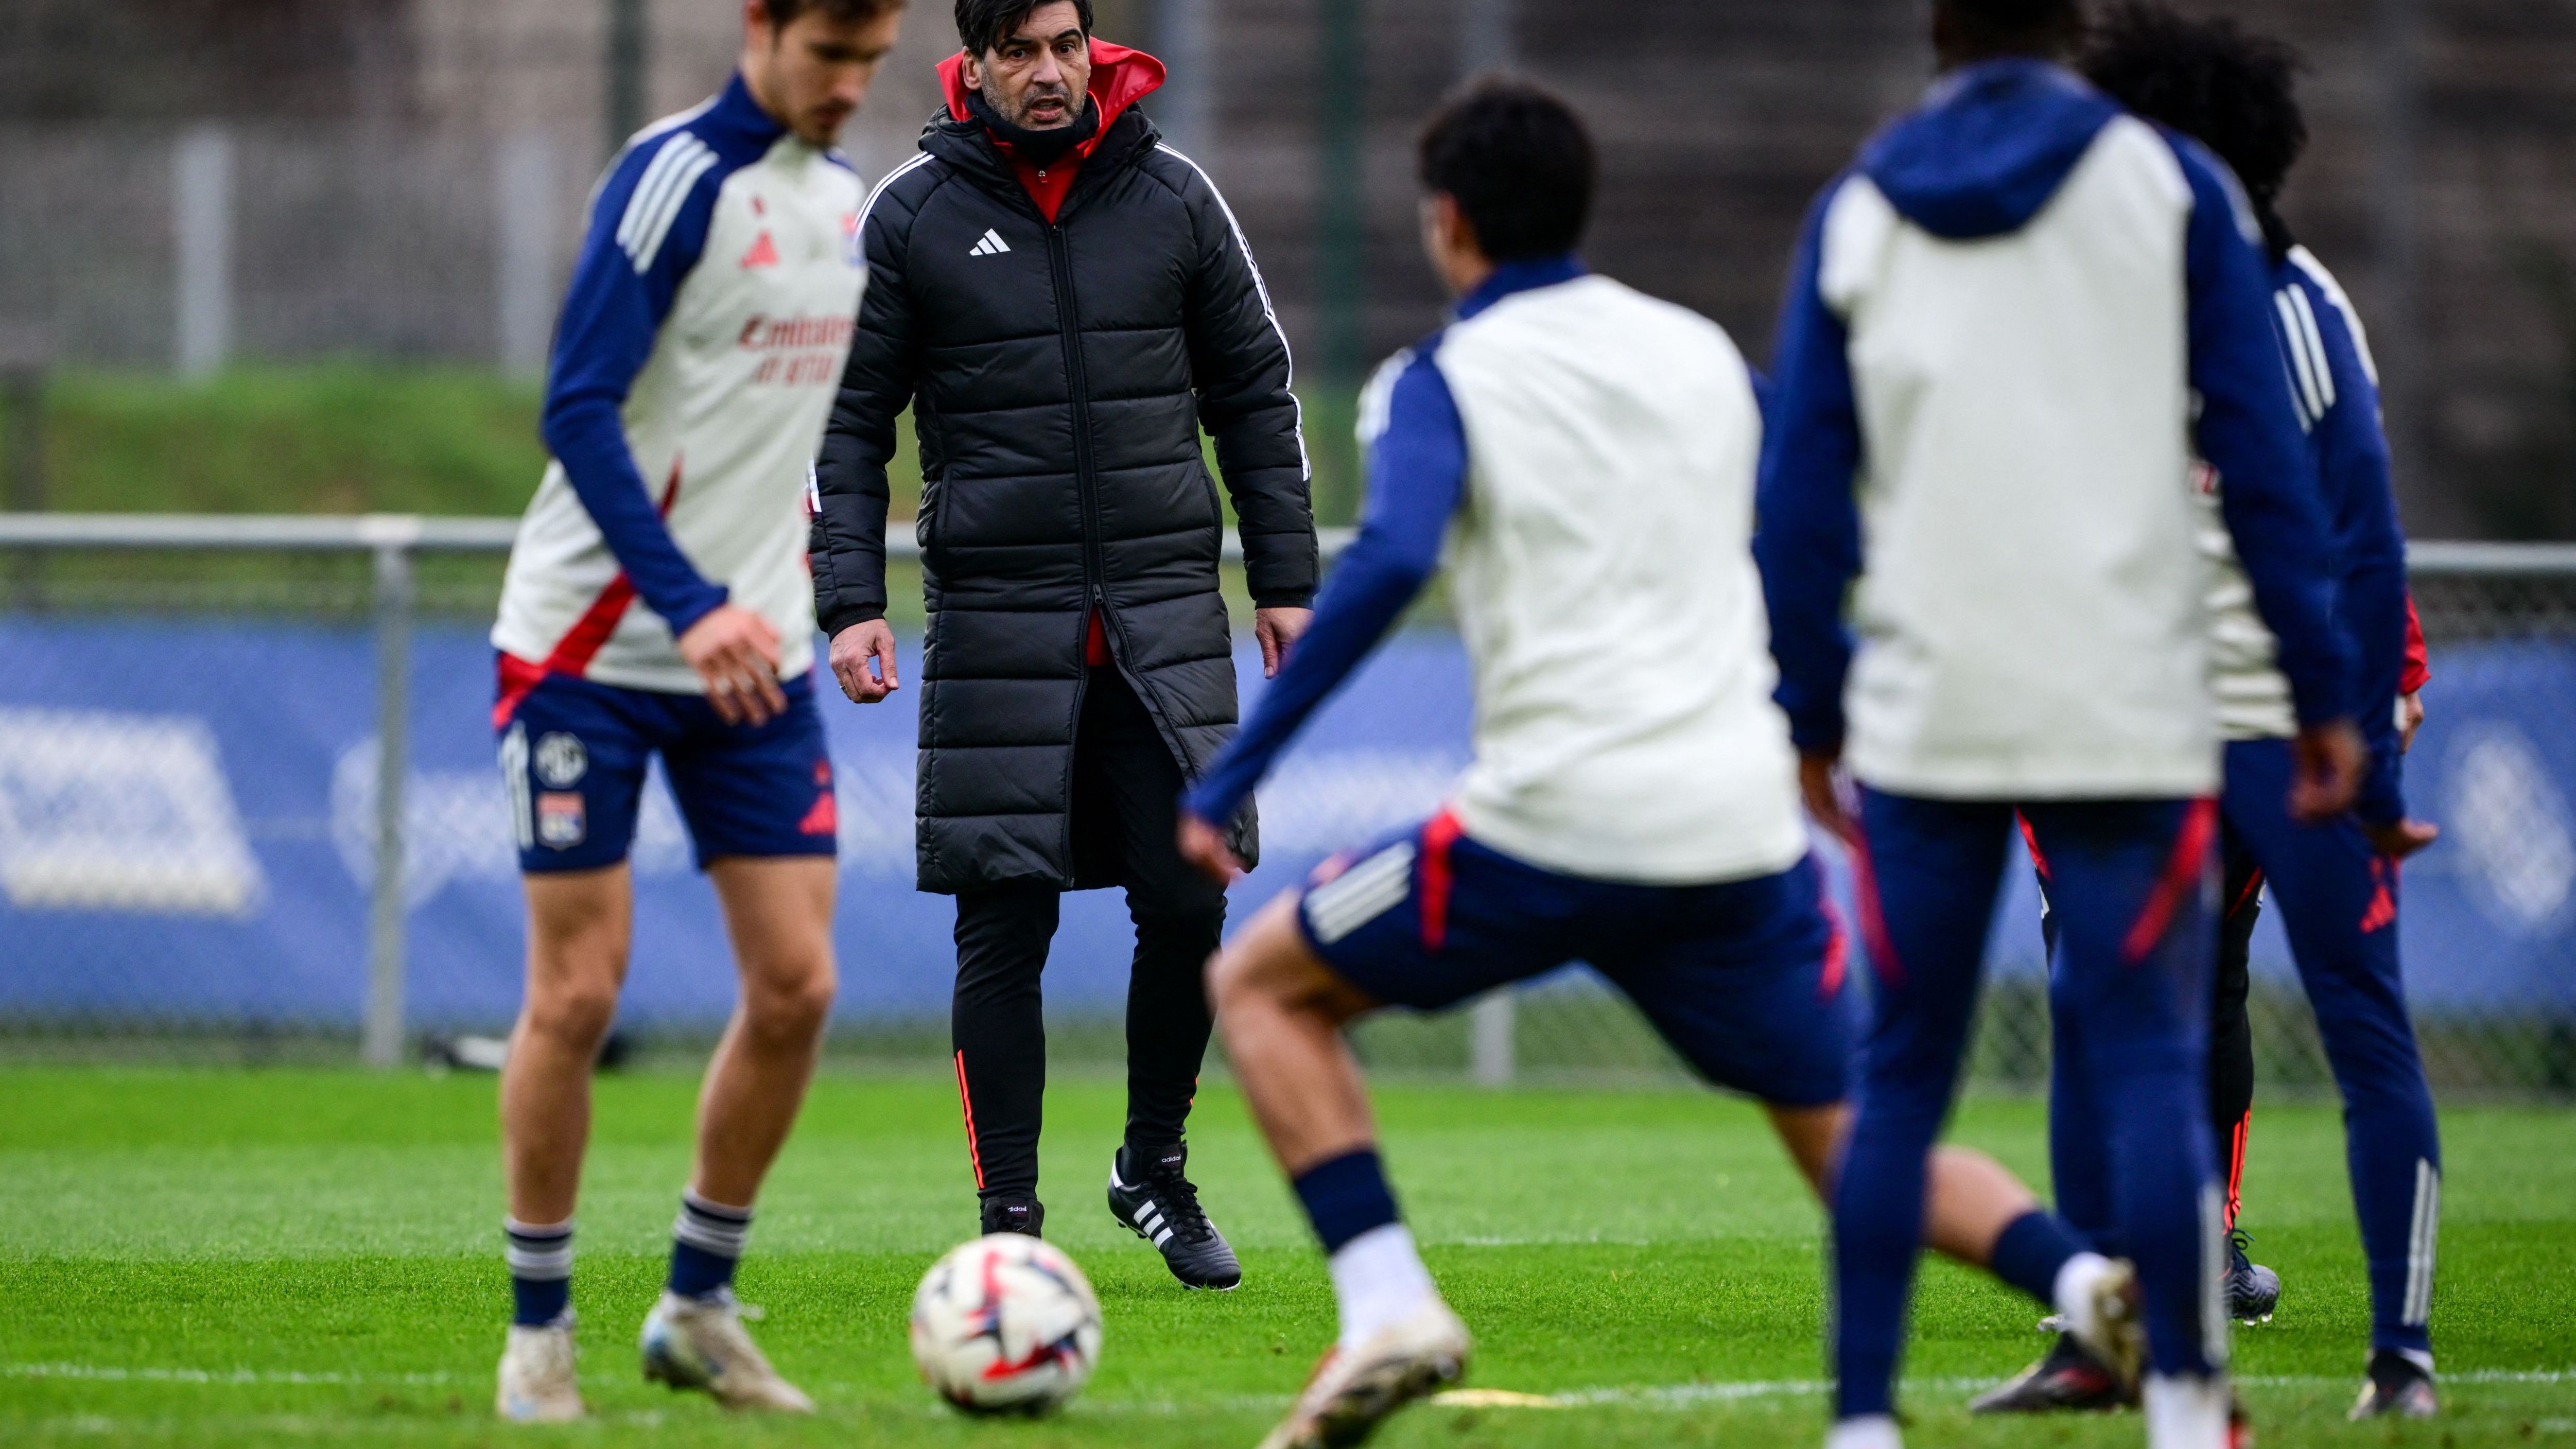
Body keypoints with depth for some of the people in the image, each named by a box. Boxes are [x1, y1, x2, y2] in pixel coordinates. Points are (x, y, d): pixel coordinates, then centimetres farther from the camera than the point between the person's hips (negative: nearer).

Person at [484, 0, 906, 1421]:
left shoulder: (848, 198, 9)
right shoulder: (675, 177, -14)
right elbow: (578, 410, -20)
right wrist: (690, 607, -29)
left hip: (755, 652, 6)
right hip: (591, 648, -6)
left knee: (795, 984, -1)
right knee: (577, 993, -4)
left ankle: (698, 1306, 13)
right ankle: (538, 1327, 9)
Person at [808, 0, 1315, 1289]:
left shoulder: (1174, 199, 6)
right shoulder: (911, 216, 1)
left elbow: (1256, 394, 13)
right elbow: (848, 421, 3)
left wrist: (1285, 580, 8)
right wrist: (849, 602, -6)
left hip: (1165, 621, 2)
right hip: (996, 625, -2)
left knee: (1189, 903, -4)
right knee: (1004, 928, -3)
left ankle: (1155, 1171, 17)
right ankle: (1010, 1219, 5)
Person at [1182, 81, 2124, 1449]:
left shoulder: (1442, 381, 0)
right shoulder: (1702, 353, 16)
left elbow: (1387, 566, -17)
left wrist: (1229, 779, -17)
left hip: (1554, 825, -5)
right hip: (1746, 831, 5)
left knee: (1264, 985, 14)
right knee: (1851, 1140, 15)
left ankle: (1387, 1307, -3)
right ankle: (2088, 1281, -13)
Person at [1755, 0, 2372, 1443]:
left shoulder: (1855, 213, 7)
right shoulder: (2172, 186, 2)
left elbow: (1805, 488, 7)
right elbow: (2261, 455, -1)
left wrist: (1811, 710, 15)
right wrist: (2324, 691, 2)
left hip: (1923, 724, 2)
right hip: (2131, 714, -2)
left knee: (1900, 1079, 7)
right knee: (2149, 1064, 1)